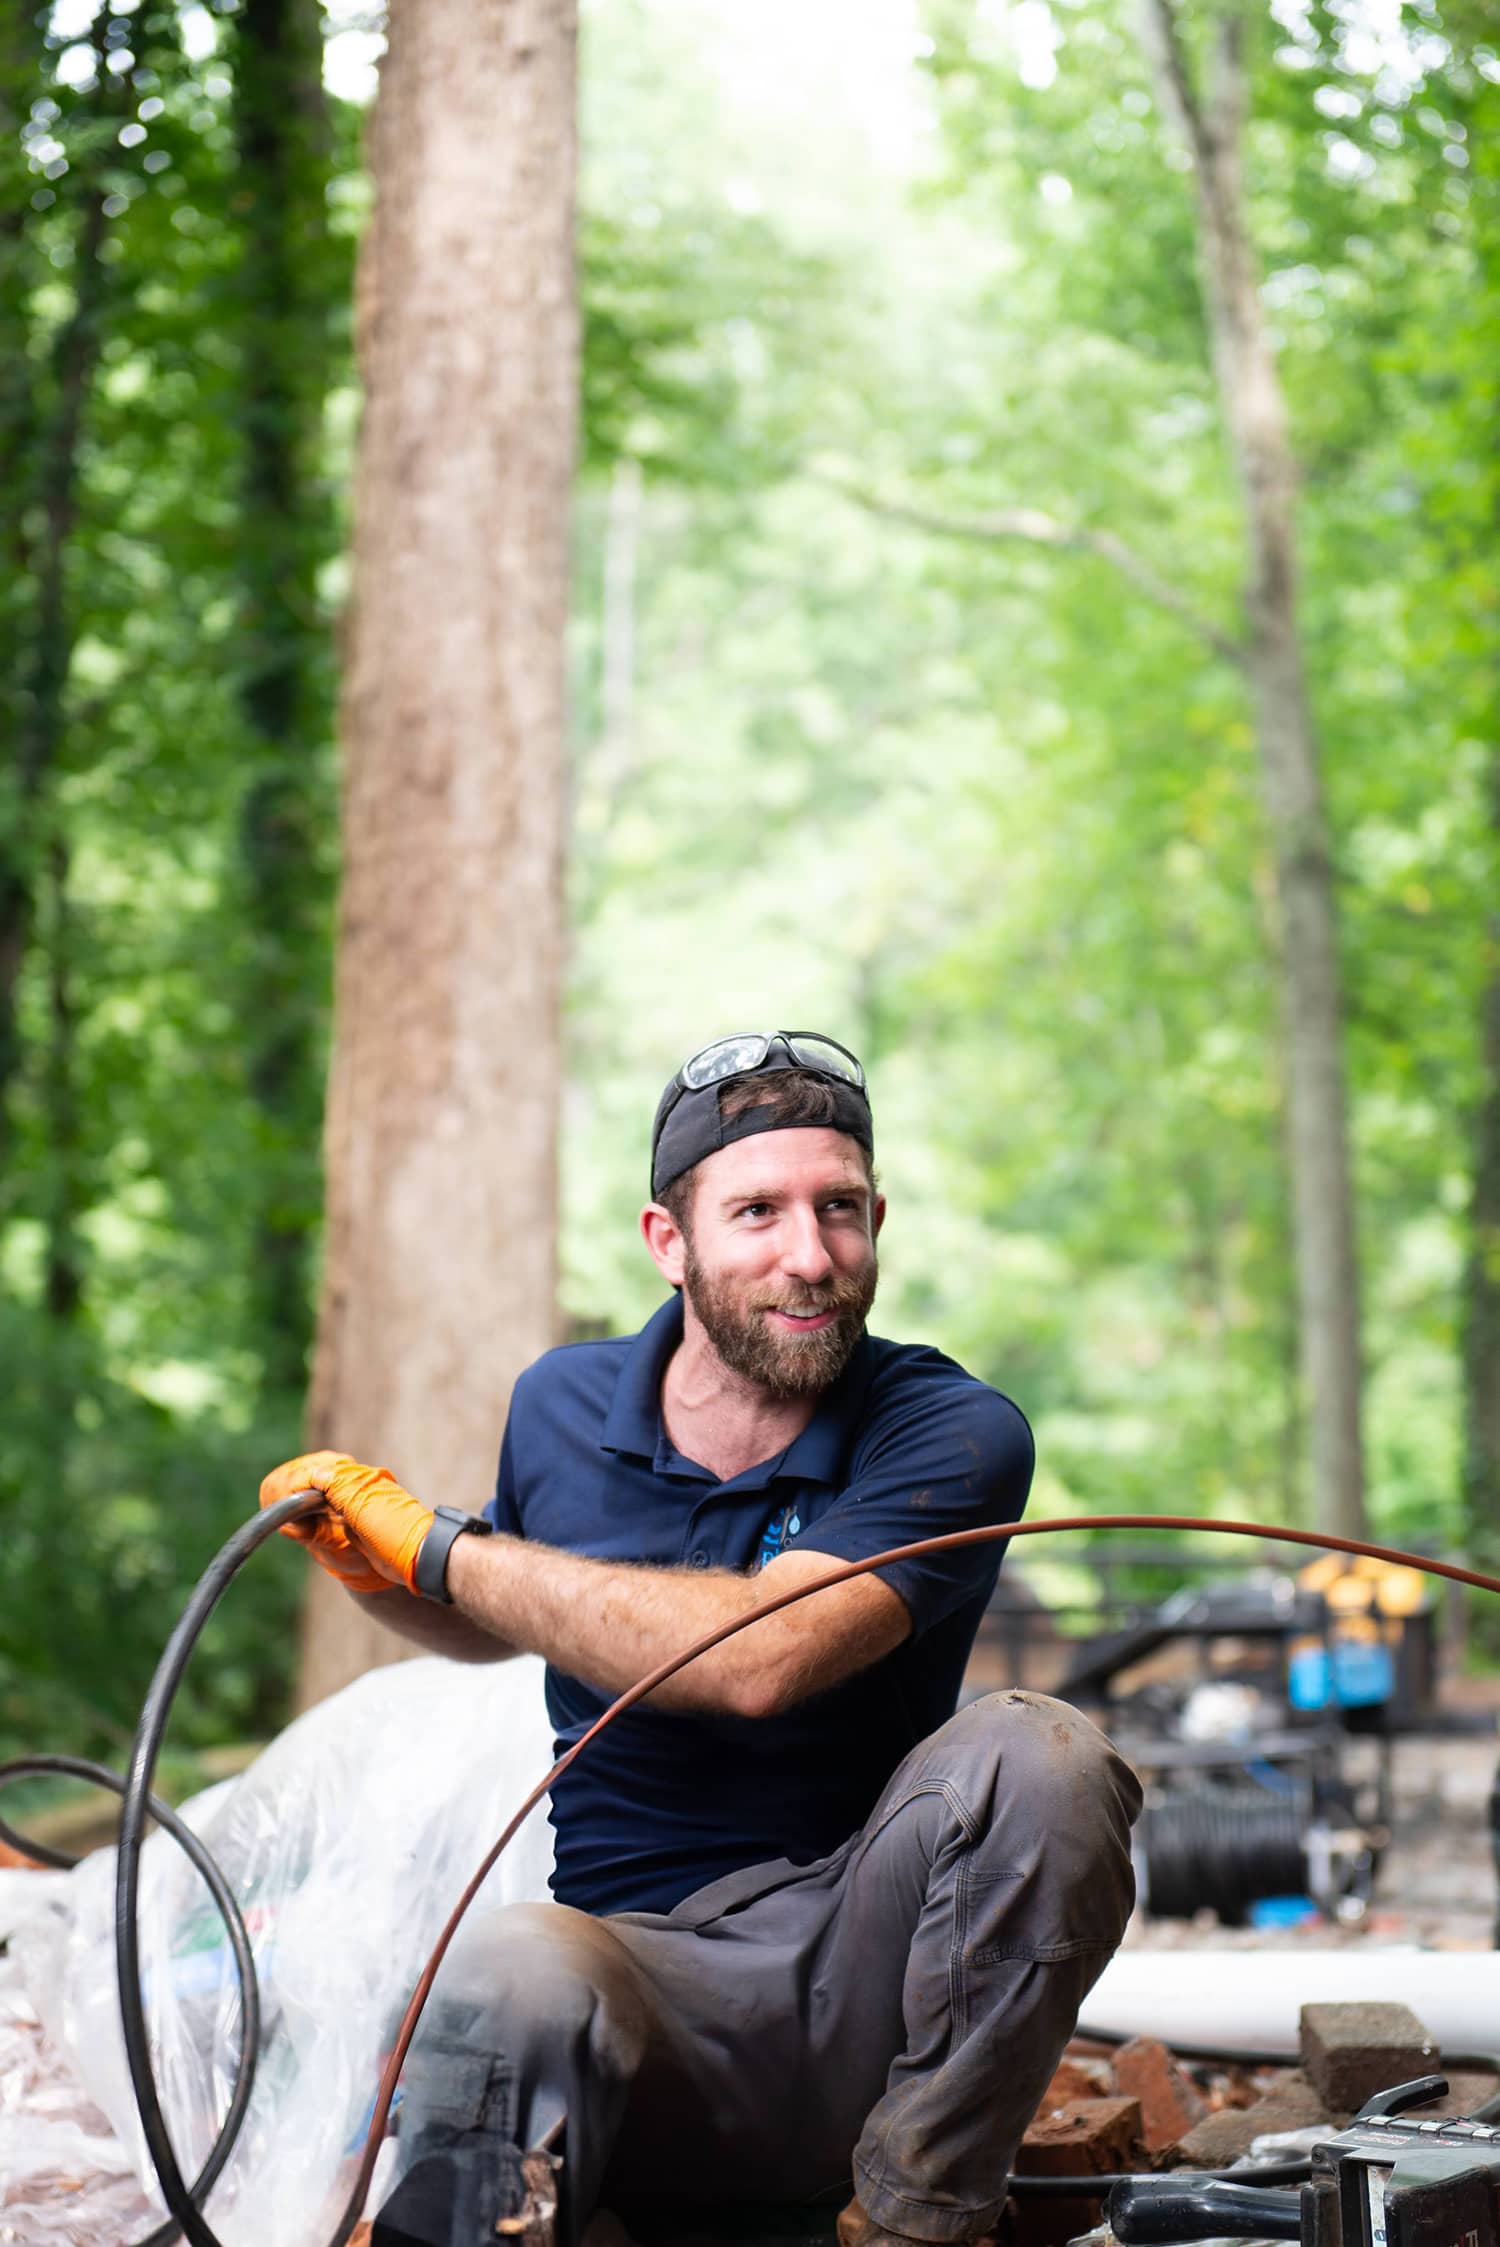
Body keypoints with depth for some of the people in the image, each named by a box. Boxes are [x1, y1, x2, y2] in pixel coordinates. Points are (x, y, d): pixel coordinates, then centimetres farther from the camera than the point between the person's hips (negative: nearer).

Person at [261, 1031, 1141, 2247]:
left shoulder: (953, 1432, -8)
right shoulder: (563, 1404, 6)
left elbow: (758, 1656, -26)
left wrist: (437, 1547, -14)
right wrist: (372, 1570, 5)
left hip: (868, 1972, 1)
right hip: (652, 1979, 0)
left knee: (1036, 1757, -31)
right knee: (506, 1977, -37)